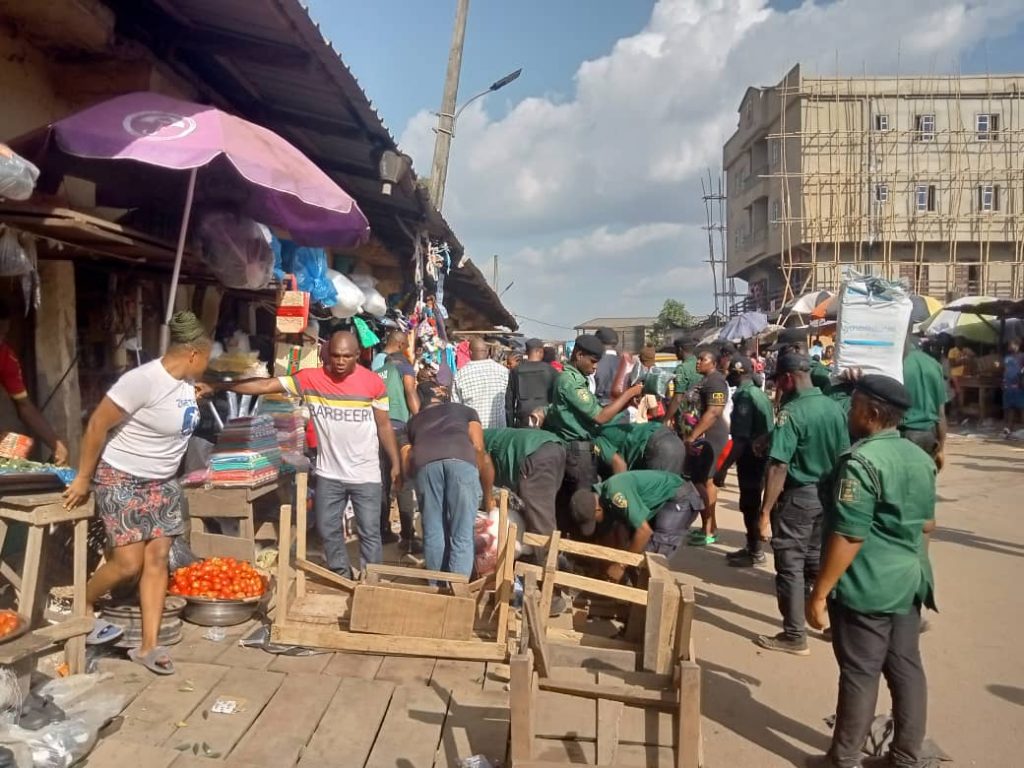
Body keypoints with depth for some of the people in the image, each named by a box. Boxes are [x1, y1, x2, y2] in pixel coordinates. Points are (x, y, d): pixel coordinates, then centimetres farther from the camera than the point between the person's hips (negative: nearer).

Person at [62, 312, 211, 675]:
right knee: (129, 563, -6)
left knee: (157, 559, 4)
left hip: (162, 482, 7)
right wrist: (83, 478, -14)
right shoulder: (143, 380, -26)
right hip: (122, 481, -7)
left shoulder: (185, 379, -3)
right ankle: (82, 605, 27)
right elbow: (97, 425, -19)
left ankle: (148, 646, 11)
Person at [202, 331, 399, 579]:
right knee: (328, 529, 15)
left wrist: (395, 464, 0)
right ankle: (341, 577, 35)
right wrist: (216, 387, -15)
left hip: (366, 475, -2)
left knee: (370, 532, 7)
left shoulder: (373, 383, -9)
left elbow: (384, 426, 0)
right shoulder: (311, 378, -7)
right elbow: (265, 385, -10)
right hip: (329, 474, 3)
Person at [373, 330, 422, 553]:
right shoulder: (402, 363, -1)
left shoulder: (375, 364, 14)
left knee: (382, 482, 13)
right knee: (404, 484, -3)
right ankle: (407, 538, -4)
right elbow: (411, 393, -13)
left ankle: (383, 531, 19)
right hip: (398, 426, -5)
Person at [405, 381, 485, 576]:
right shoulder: (465, 410, 35)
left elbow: (408, 462, 36)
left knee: (433, 532, 13)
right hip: (461, 459, -1)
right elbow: (478, 447, 21)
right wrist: (487, 492, 30)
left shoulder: (415, 420, 39)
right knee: (462, 535, 3)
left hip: (426, 463, 2)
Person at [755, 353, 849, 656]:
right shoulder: (835, 408, 3)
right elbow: (843, 455, 11)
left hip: (798, 496, -7)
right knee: (818, 561, 20)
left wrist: (765, 512, -21)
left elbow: (779, 466, -24)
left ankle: (794, 636, 11)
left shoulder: (791, 413, -19)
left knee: (791, 565, 4)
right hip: (828, 494, 7)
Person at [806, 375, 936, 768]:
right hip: (910, 581, 8)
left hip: (866, 587, -8)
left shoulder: (861, 461, -20)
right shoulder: (921, 458, 7)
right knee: (906, 668, 15)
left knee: (860, 673, 3)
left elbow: (848, 536, -22)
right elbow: (927, 523, 18)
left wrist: (819, 592, -17)